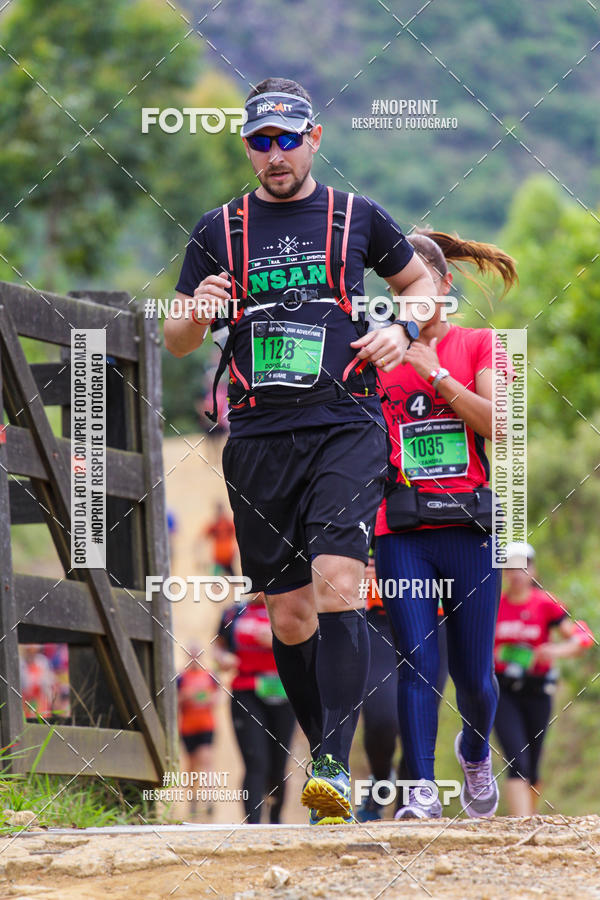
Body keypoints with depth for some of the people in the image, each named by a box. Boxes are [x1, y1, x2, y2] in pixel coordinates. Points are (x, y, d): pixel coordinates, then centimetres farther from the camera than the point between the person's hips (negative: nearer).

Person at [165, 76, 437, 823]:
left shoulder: (357, 218, 8)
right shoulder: (219, 230, 12)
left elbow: (420, 281, 23)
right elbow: (176, 342, 14)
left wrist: (402, 330, 2)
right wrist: (198, 313, -9)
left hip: (346, 427, -3)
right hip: (258, 438, 3)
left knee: (337, 586, -20)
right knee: (288, 617, 4)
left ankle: (334, 766, -24)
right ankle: (325, 752, 19)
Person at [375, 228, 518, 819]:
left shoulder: (476, 345, 8)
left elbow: (498, 423, -7)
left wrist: (435, 374, -14)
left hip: (468, 526, 0)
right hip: (401, 531, 0)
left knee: (473, 675, 4)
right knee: (417, 662, -13)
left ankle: (475, 752, 33)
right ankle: (420, 789, -13)